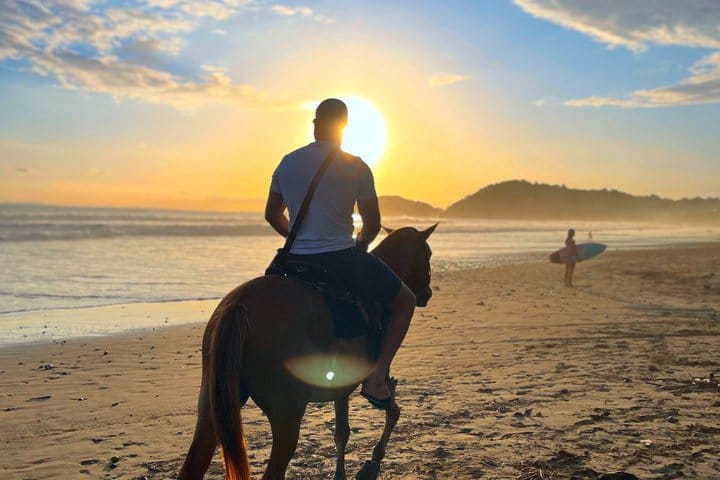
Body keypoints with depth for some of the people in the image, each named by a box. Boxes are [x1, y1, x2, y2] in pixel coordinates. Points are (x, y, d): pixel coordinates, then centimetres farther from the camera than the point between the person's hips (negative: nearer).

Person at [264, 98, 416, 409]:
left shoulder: (287, 163, 5)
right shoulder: (356, 167, -7)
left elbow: (272, 215, 15)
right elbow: (372, 224, -2)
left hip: (295, 262, 5)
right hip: (342, 261, -4)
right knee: (405, 301, 14)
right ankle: (377, 377, 1)